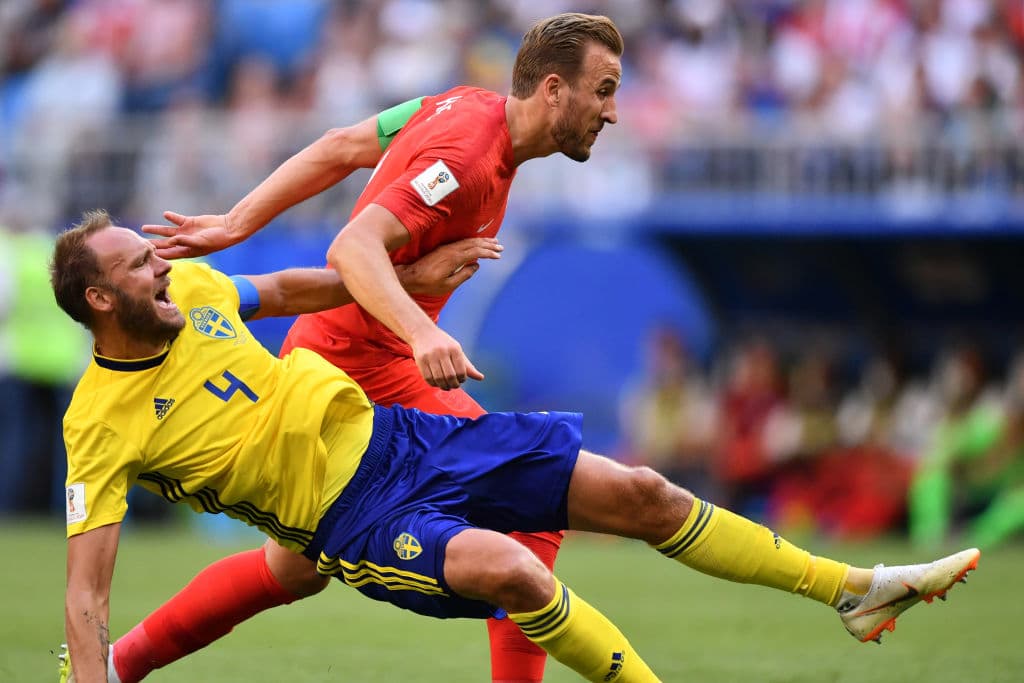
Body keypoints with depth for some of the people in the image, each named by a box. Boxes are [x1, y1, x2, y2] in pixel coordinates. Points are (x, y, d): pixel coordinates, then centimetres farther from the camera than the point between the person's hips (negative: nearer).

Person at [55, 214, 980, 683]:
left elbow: (285, 291, 21)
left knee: (638, 492, 2)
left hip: (393, 433, 6)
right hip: (353, 516, -6)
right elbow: (86, 592, -20)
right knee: (505, 566, -37)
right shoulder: (100, 426, -18)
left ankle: (856, 590, 13)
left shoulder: (191, 292, -1)